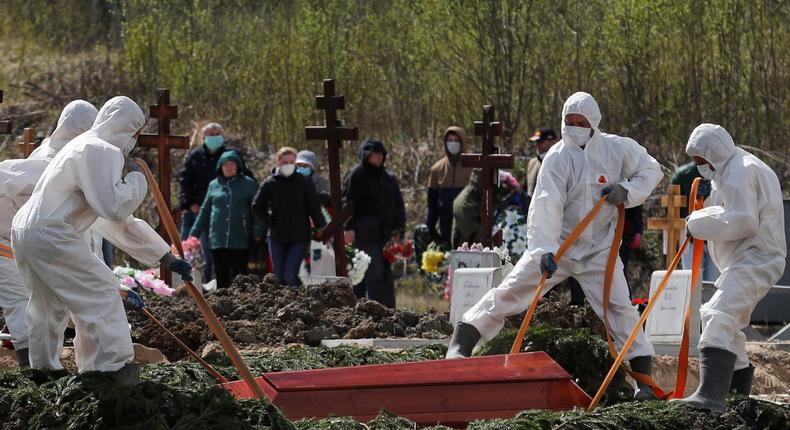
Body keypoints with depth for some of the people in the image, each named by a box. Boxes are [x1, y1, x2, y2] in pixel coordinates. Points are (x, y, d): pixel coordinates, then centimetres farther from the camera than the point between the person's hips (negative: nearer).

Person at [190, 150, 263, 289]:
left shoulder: (249, 184, 4)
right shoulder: (214, 185, 13)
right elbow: (205, 211, 18)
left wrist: (257, 233, -6)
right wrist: (194, 233, 14)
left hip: (240, 241, -3)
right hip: (218, 241, 3)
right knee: (221, 279, 4)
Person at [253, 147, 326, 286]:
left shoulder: (305, 182, -1)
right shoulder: (269, 183, 2)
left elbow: (315, 209, 0)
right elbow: (257, 207, 8)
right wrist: (270, 223, -1)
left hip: (300, 238, -2)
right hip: (277, 238, 2)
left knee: (290, 276, -14)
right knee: (279, 277, 5)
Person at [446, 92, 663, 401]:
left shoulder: (617, 149, -5)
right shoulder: (557, 157, -12)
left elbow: (651, 170, 9)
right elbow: (547, 205, -22)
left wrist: (627, 190, -11)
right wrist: (545, 248, -36)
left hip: (598, 249, 1)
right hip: (556, 243, -1)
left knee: (620, 308, -6)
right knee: (510, 292, -6)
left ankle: (644, 379, 0)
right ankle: (460, 345, -1)